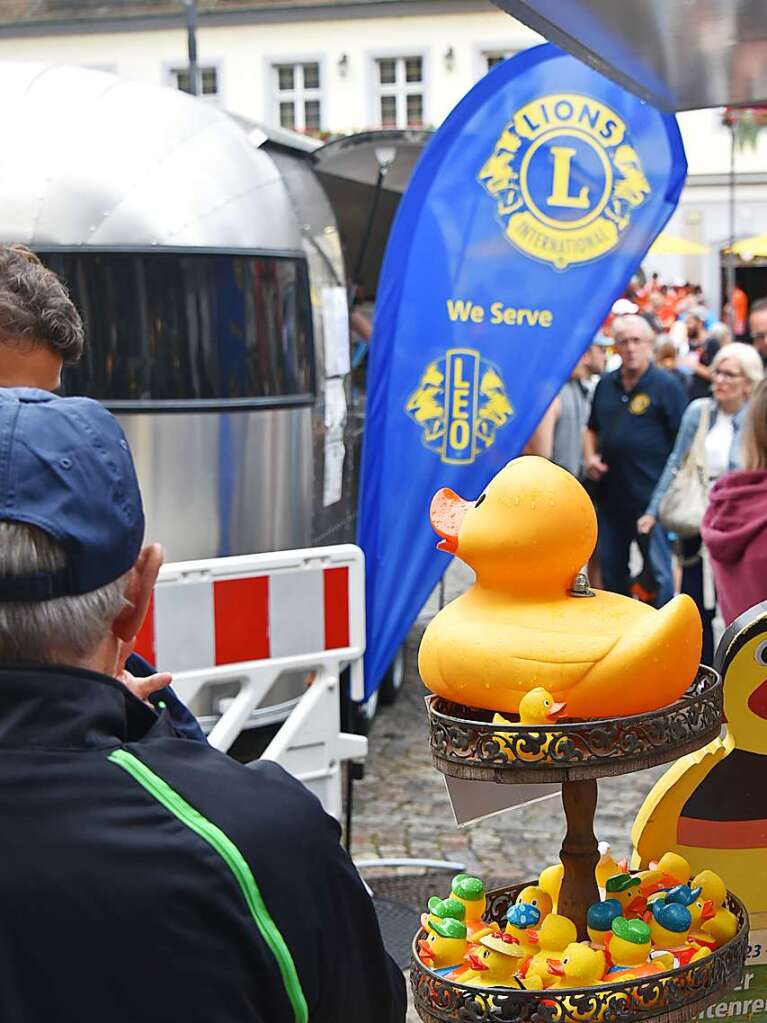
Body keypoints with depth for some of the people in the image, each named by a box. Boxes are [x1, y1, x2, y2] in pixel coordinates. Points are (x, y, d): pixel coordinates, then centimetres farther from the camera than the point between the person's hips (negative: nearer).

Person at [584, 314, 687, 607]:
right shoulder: (606, 385, 10)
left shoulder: (666, 386, -6)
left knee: (658, 568, -1)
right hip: (611, 492, 6)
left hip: (651, 494, -6)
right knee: (611, 565, 16)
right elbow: (592, 429, 23)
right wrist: (590, 457, 3)